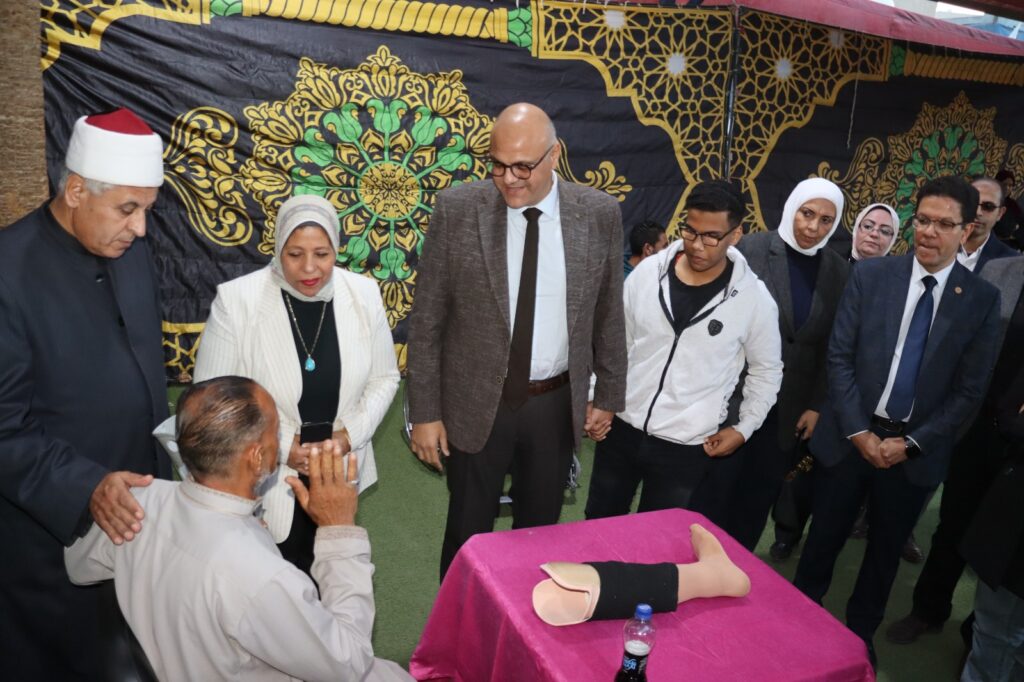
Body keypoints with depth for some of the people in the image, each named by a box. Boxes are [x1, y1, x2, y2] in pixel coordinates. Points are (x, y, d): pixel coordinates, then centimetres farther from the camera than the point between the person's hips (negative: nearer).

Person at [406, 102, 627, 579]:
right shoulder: (457, 210, -11)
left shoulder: (599, 214, -6)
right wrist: (424, 413, -6)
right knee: (468, 534, 14)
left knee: (539, 531, 20)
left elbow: (609, 316, 4)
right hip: (476, 405, -1)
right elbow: (426, 320, -7)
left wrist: (608, 395, 9)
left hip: (557, 406, 2)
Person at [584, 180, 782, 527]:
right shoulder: (647, 272, -5)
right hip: (621, 430, 3)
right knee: (597, 527, 18)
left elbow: (766, 370, 6)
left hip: (688, 449, -2)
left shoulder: (754, 298, -9)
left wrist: (744, 427, 1)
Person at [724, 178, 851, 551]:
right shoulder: (752, 249, -9)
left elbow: (834, 347, 5)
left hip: (790, 406, 3)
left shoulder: (840, 272, 2)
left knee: (762, 489, 12)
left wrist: (817, 406, 2)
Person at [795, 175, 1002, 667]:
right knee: (824, 539, 12)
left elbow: (970, 389, -3)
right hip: (849, 437, 0)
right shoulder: (869, 276, -4)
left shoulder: (982, 299, -3)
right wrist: (859, 431, -11)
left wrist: (911, 443, -10)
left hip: (915, 450, 1)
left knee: (885, 549, 17)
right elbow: (839, 357, -5)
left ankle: (859, 634, 39)